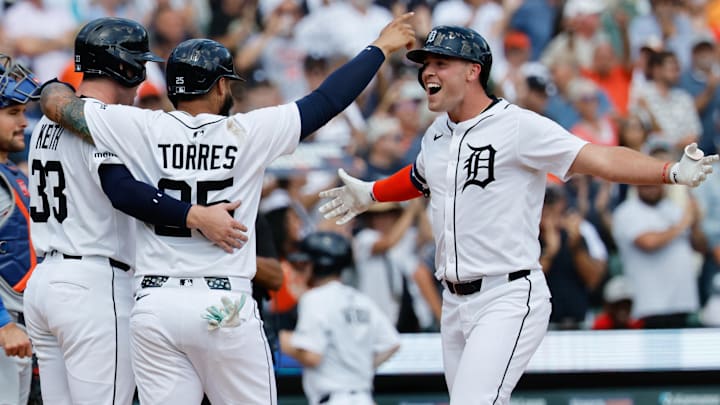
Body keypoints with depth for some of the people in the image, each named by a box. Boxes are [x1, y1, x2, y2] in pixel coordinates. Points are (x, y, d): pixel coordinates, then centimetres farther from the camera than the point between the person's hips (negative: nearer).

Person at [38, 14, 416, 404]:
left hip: (154, 309, 2)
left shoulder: (144, 129, -1)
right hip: (225, 309, -2)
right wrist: (380, 48, 16)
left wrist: (54, 85, 28)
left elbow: (56, 100, 4)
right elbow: (328, 100, 4)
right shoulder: (248, 132, -2)